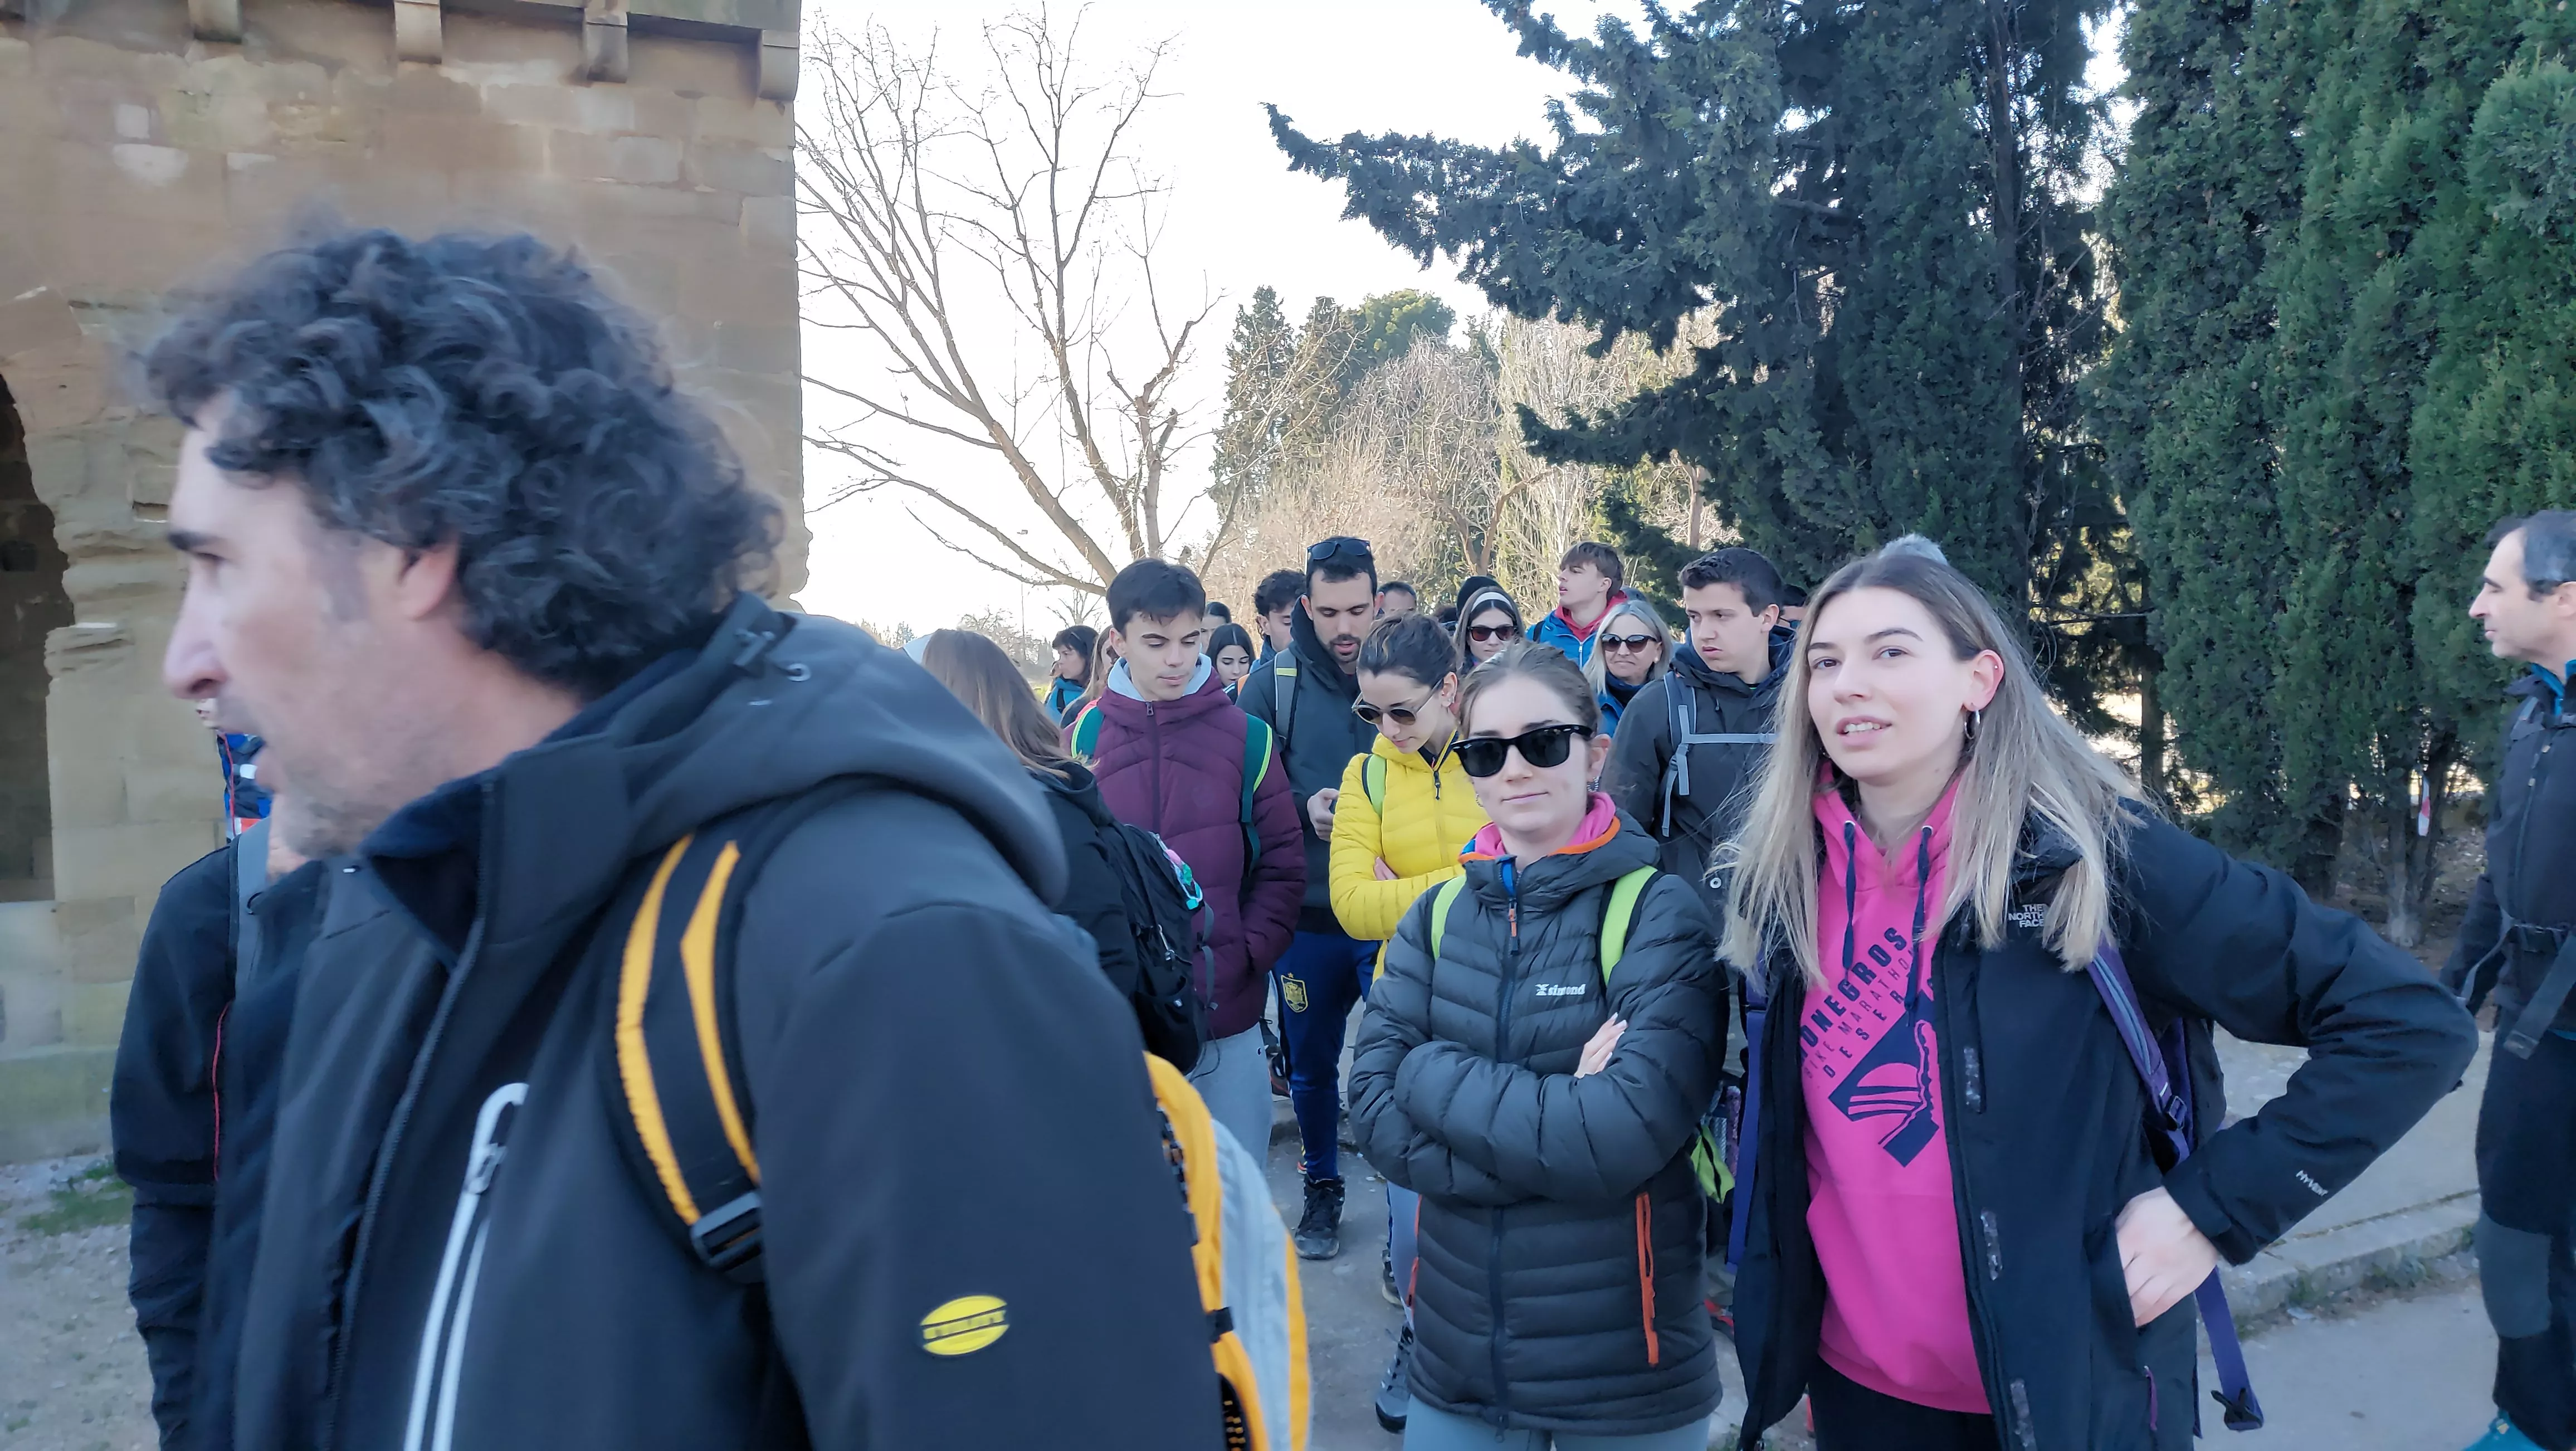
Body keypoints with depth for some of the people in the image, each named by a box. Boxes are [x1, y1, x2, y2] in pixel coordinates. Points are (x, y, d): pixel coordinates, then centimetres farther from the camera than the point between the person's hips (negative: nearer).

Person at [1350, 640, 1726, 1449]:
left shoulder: (1660, 914, -12)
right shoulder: (1438, 916, 2)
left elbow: (1623, 1137, -22)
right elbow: (1376, 1112, -7)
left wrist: (1434, 1074, -14)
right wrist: (1557, 1119, -19)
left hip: (1627, 1365, -3)